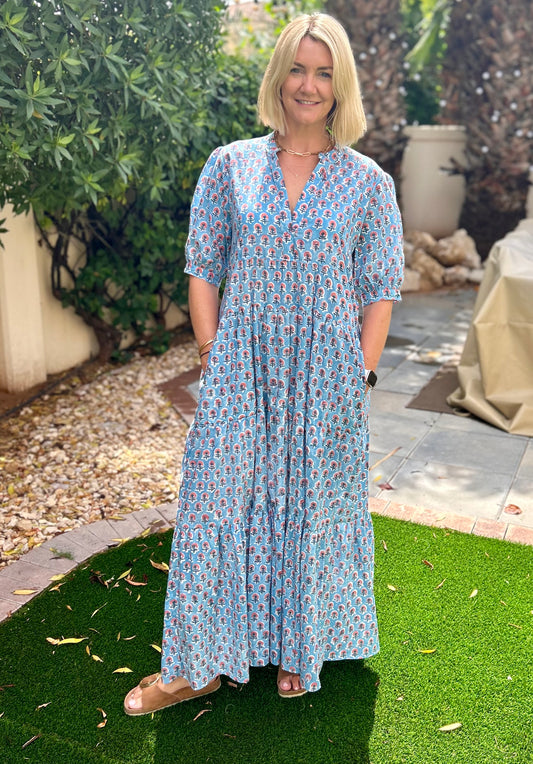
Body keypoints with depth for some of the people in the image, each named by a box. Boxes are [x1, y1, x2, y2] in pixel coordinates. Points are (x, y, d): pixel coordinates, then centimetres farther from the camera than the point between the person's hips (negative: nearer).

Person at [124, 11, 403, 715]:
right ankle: (201, 664, 23)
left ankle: (299, 650, 34)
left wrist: (362, 376, -4)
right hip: (240, 372, 1)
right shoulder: (229, 167, 5)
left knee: (315, 507, 10)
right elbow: (202, 270, 4)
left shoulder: (368, 182, 3)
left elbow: (380, 291, 3)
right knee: (217, 503, 4)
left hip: (327, 377, 0)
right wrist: (212, 357, -3)